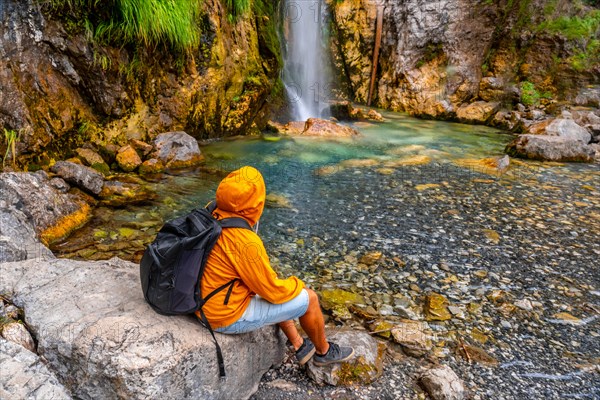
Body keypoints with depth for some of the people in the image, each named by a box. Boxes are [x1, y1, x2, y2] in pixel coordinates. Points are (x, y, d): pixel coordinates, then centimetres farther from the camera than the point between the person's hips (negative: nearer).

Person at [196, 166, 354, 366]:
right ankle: (324, 351, 29)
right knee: (309, 298, 2)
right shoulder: (245, 242, -31)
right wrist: (298, 284, 2)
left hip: (205, 305, 8)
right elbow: (273, 291, -19)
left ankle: (300, 346, 35)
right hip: (229, 317, -8)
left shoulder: (209, 217, -6)